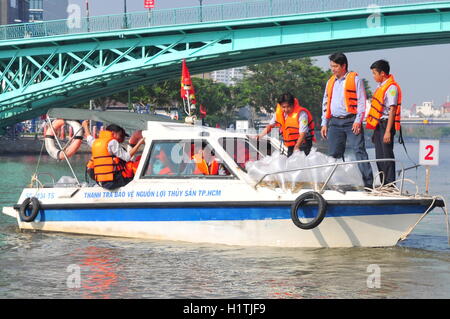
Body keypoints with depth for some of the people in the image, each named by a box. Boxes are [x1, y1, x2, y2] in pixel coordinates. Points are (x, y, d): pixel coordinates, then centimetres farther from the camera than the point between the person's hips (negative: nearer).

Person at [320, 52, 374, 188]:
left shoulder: (355, 79, 2)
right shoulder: (330, 82, 20)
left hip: (351, 121, -6)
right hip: (334, 122, 6)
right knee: (333, 154, 4)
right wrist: (324, 123, 14)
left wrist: (358, 121, -13)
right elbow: (326, 103, 23)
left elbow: (361, 101, -3)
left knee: (359, 151, -10)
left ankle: (368, 183, -12)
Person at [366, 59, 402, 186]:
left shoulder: (392, 87, -13)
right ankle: (383, 185, 18)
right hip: (378, 125, 9)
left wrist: (388, 131, -21)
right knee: (379, 157, 11)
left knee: (387, 155, -8)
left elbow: (392, 110, -17)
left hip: (386, 124, -9)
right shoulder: (381, 86, 15)